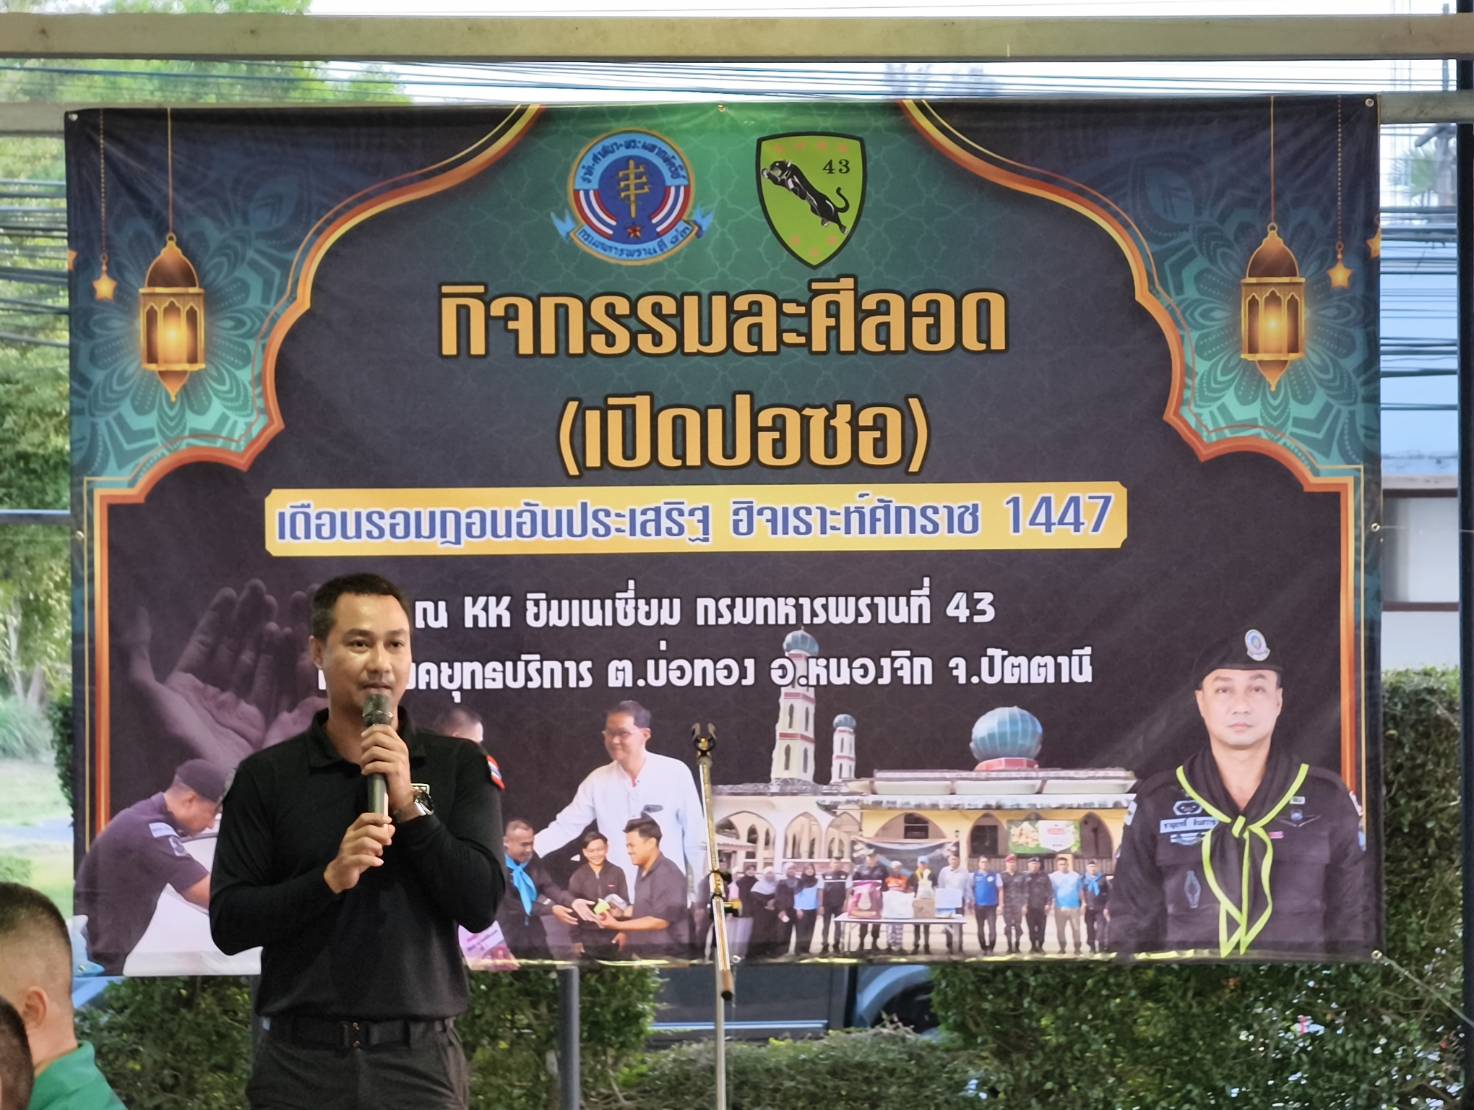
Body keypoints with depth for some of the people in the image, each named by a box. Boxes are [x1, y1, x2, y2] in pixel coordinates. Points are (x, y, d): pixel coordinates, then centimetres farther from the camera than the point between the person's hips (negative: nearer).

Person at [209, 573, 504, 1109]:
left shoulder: (458, 767, 5)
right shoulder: (265, 777, 3)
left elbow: (481, 904, -4)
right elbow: (228, 924, -1)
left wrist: (410, 805, -13)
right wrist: (330, 878, -15)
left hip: (419, 1061, 0)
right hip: (300, 1062, 0)